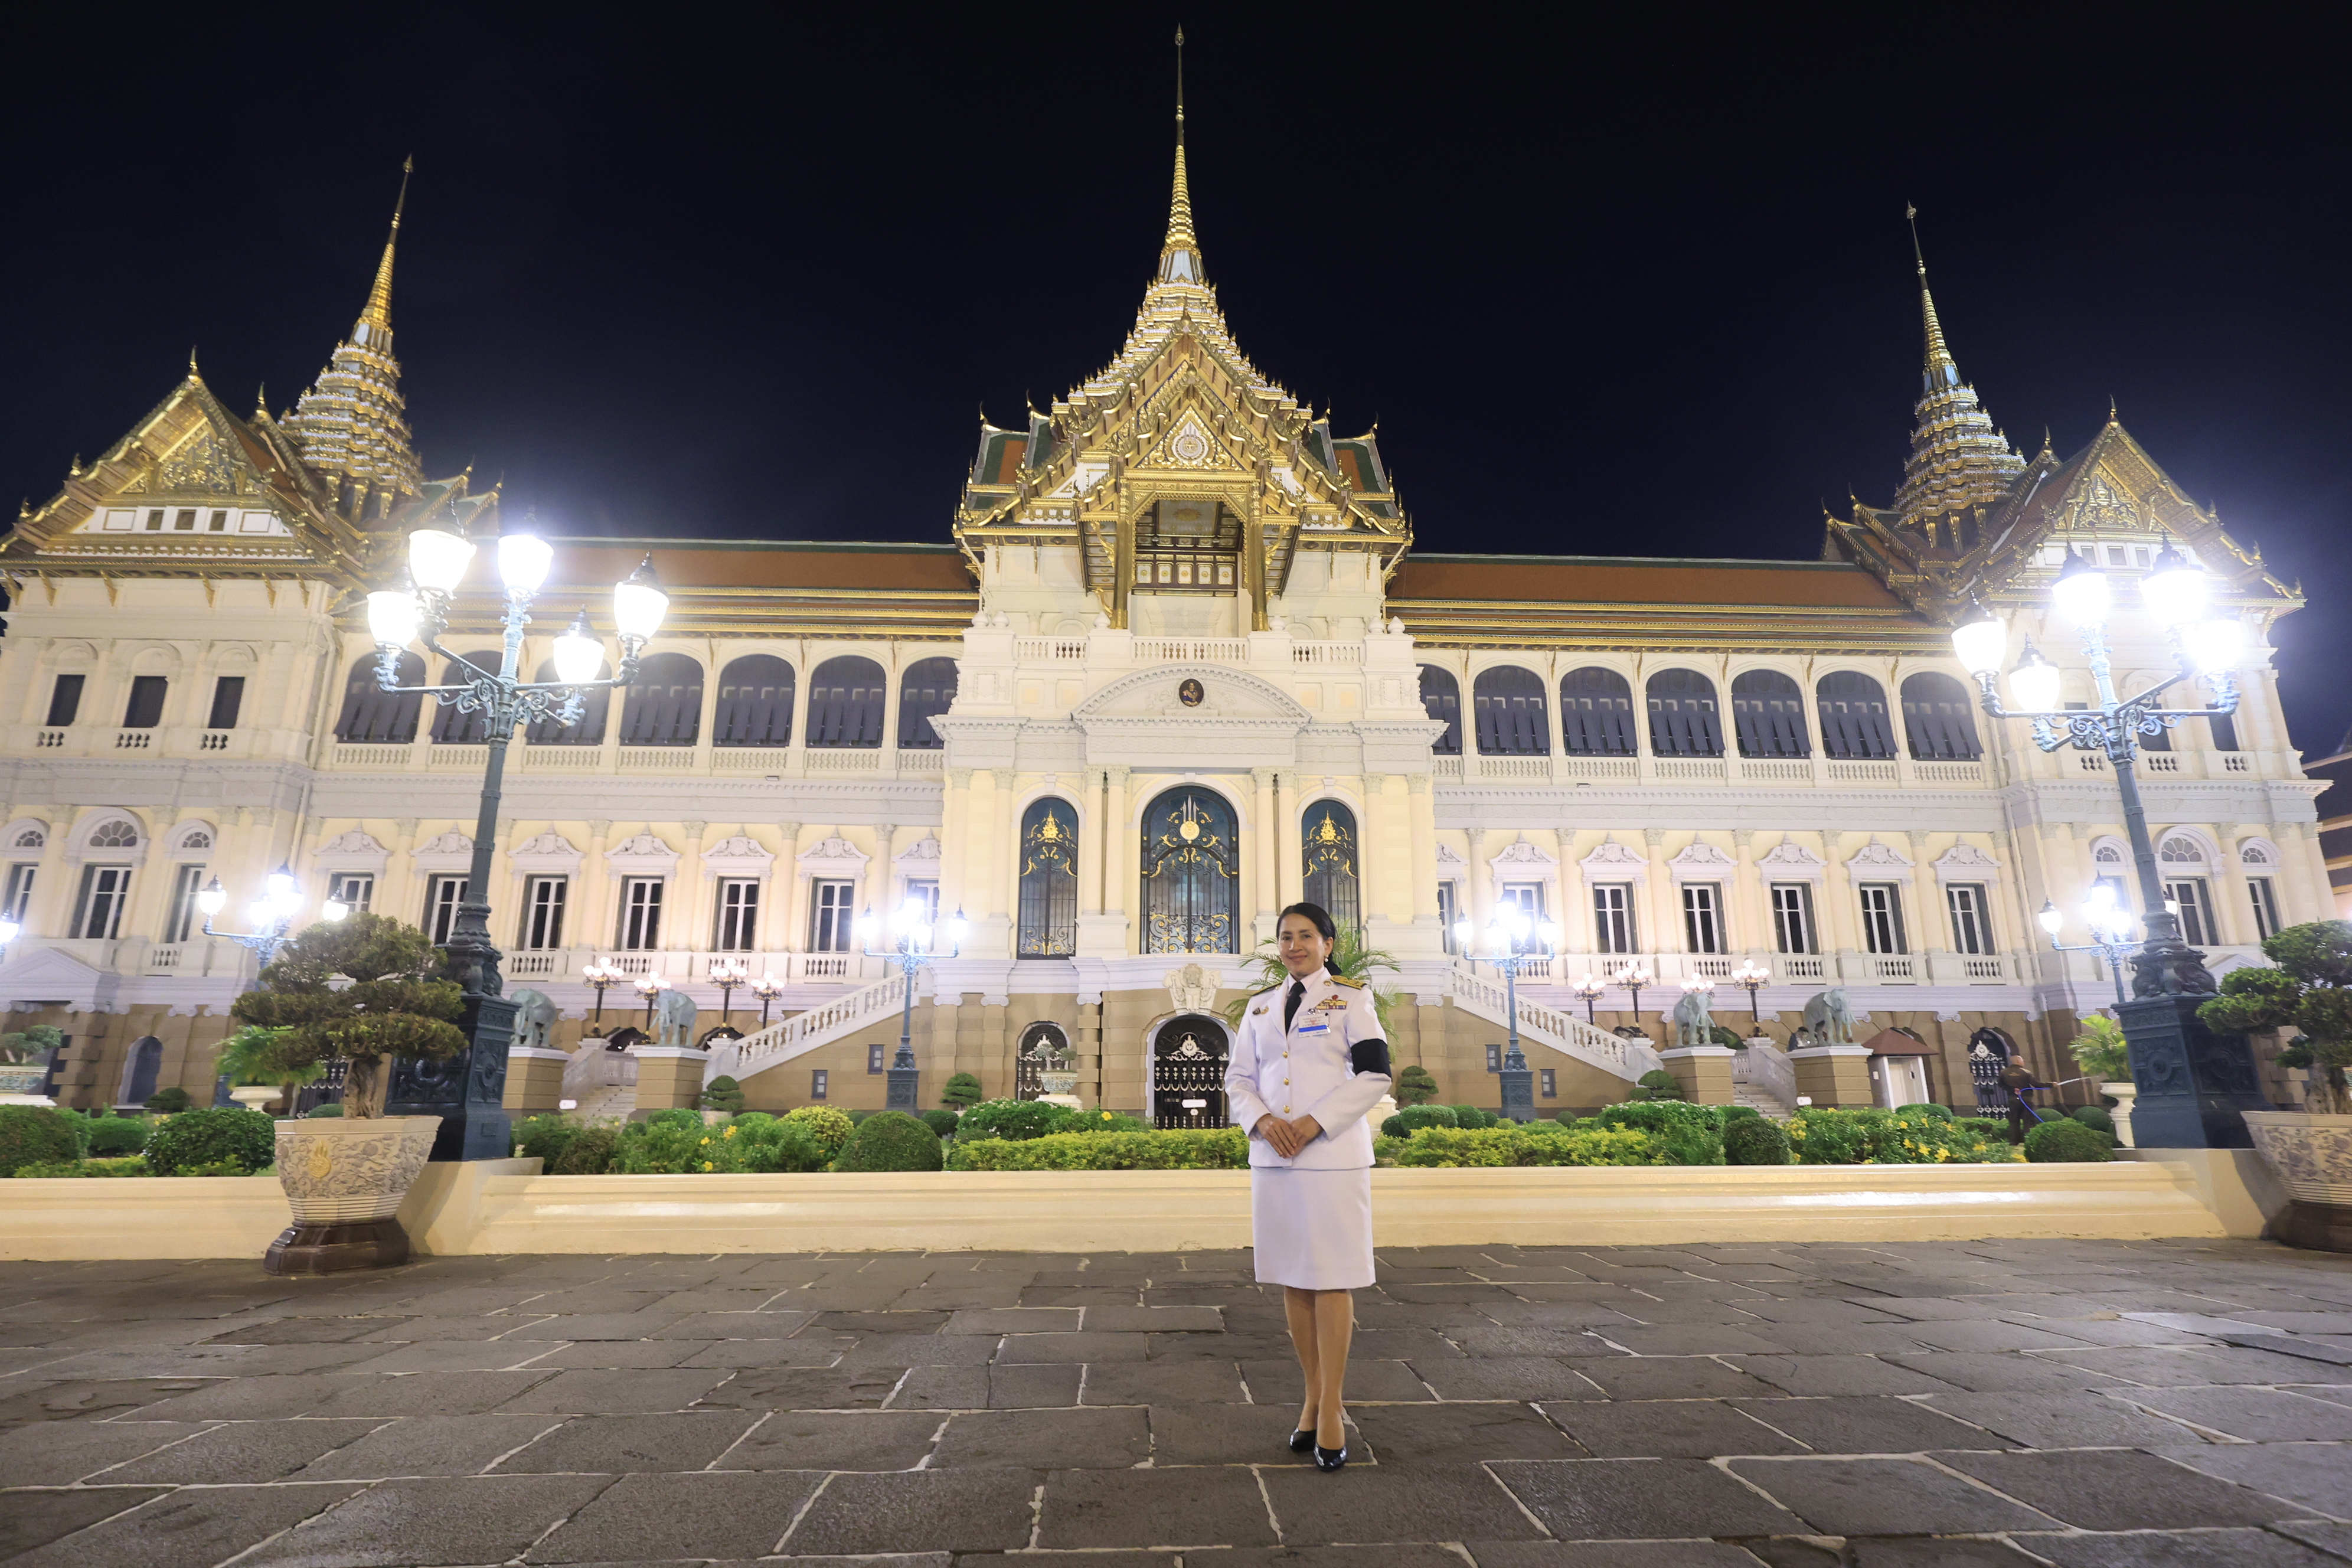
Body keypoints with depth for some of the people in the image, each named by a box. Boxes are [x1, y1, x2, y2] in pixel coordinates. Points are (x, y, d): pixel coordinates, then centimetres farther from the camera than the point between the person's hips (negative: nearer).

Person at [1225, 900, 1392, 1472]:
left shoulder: (1350, 998, 2)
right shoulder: (1259, 1007, 13)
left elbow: (1374, 1074, -6)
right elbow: (1238, 1078, 12)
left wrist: (1315, 1122, -14)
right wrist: (1262, 1120, -9)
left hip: (1333, 1156, -4)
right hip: (1273, 1157, 4)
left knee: (1330, 1279, -1)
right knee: (1293, 1280, 10)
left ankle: (1331, 1408, 10)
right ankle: (1312, 1397, 23)